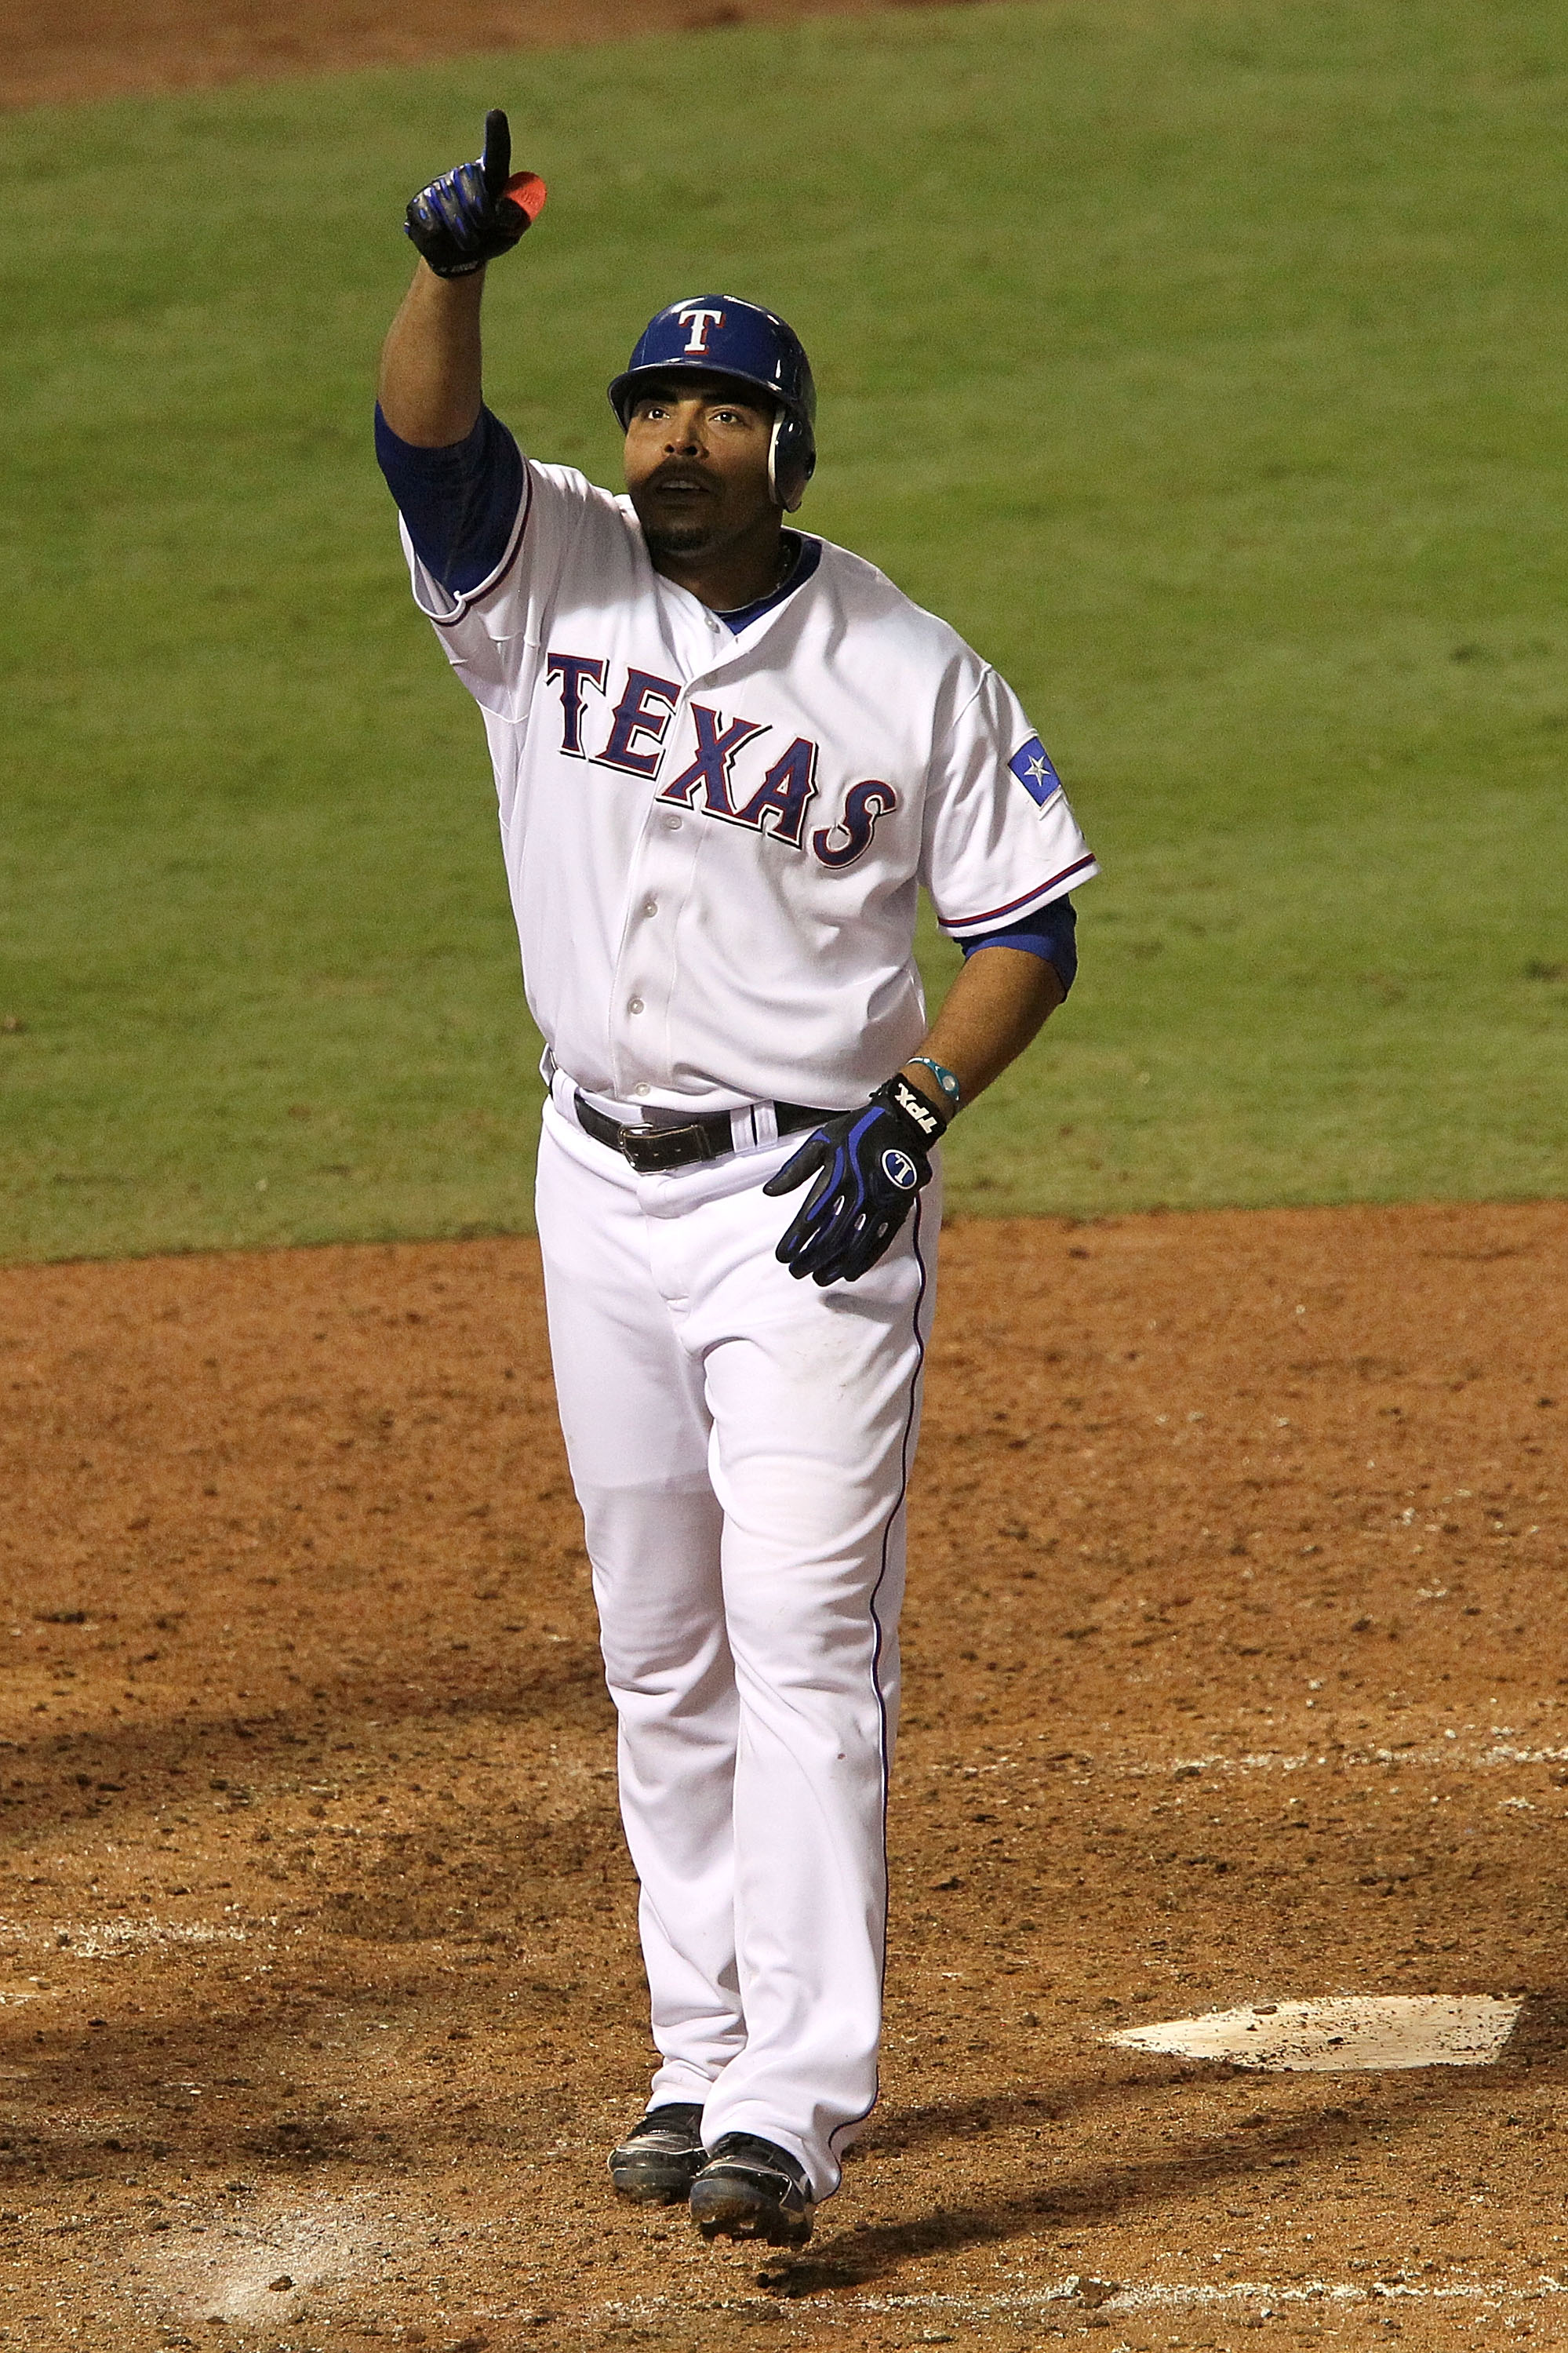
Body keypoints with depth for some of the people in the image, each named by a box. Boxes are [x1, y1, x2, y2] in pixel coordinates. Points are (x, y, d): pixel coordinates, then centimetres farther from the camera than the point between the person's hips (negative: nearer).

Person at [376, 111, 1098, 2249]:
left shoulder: (912, 676, -6)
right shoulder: (547, 578, -1)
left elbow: (1027, 923, -1)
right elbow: (426, 431, -19)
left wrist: (911, 1113, -16)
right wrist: (453, 265, -38)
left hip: (813, 1198, -4)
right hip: (605, 1181, 4)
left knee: (804, 1636, -12)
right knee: (659, 1653, 12)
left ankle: (794, 2110, -16)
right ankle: (703, 2055, 22)